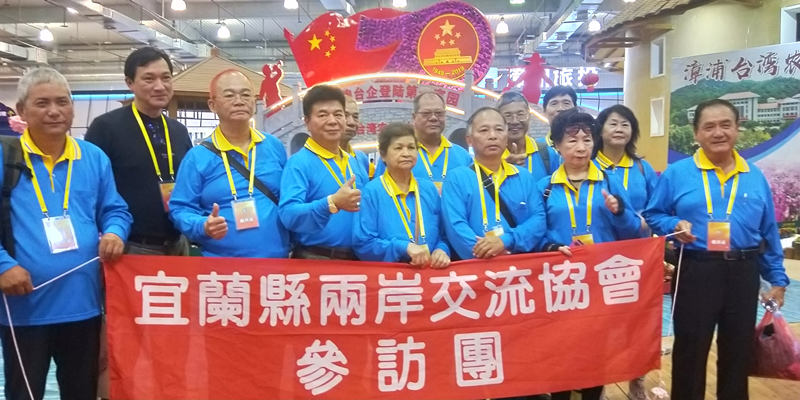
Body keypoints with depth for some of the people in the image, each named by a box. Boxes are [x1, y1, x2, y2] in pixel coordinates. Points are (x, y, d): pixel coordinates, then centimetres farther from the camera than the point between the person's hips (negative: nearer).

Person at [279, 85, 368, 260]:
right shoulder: (298, 163, -10)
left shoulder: (356, 163, 8)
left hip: (355, 259, 6)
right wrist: (332, 203, -36)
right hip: (313, 260, -5)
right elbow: (288, 215, -23)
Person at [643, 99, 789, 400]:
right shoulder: (676, 173, -3)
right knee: (690, 350, 7)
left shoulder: (755, 176, 7)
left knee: (738, 350, 16)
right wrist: (674, 225, -18)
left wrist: (777, 278, 11)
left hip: (743, 273, 3)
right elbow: (653, 214, 3)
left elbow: (769, 232, 10)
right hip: (695, 272, -3)